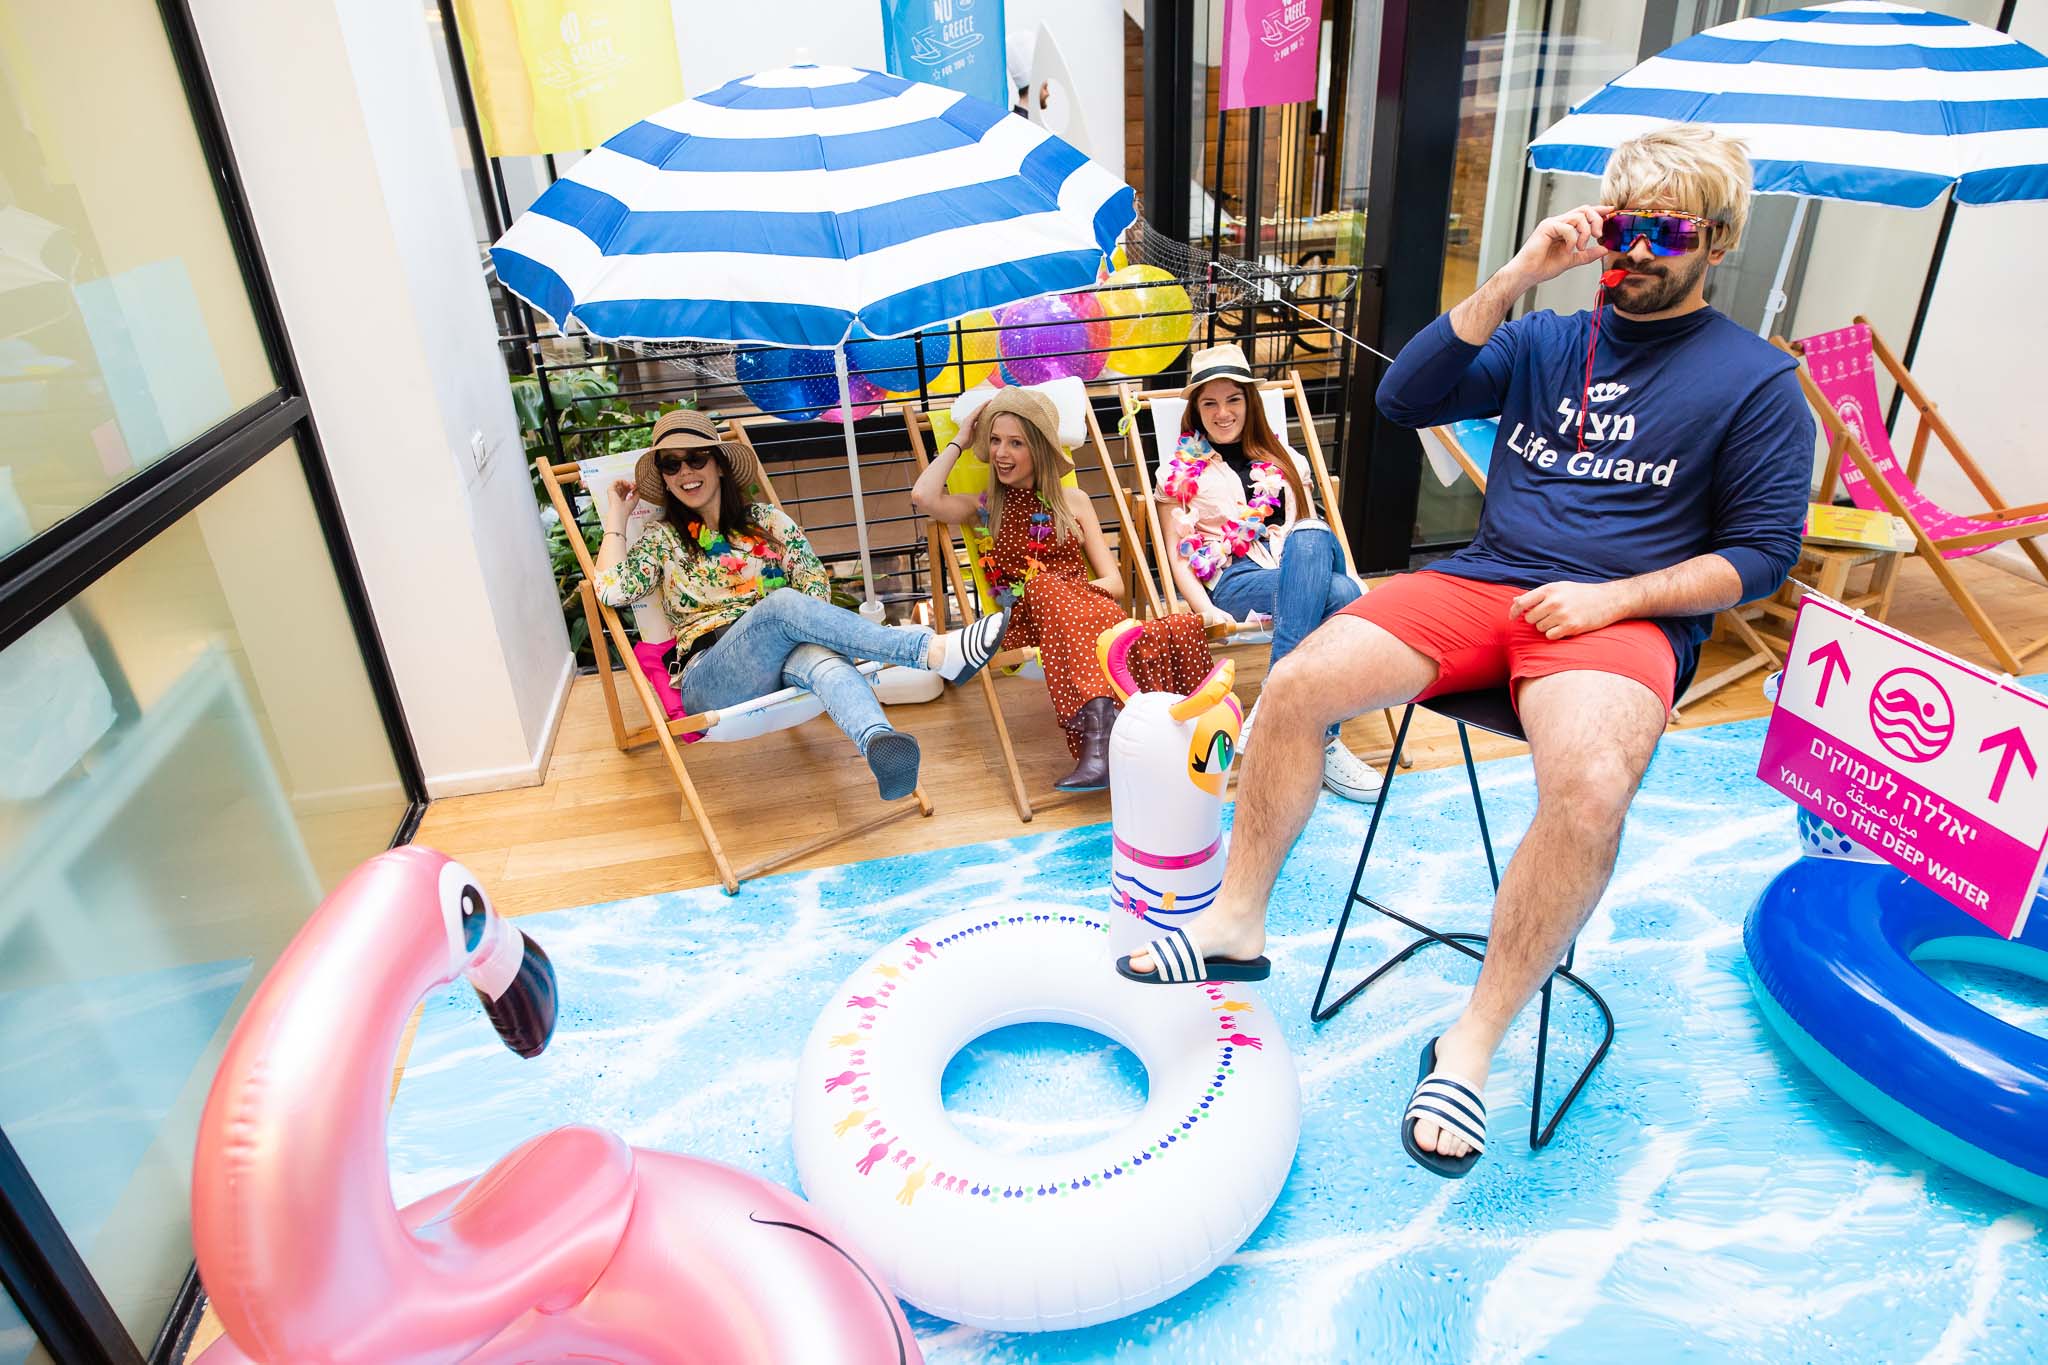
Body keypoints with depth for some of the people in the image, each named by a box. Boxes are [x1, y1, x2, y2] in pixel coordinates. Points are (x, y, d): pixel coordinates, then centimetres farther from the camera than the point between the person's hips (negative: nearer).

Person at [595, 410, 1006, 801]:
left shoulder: (766, 519, 19)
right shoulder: (662, 539, 15)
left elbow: (815, 581, 11)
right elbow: (613, 590, -2)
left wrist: (809, 628, -8)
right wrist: (616, 517, 7)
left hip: (784, 660, 2)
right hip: (711, 680, -2)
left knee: (822, 657, -37)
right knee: (783, 603, -33)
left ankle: (880, 746, -71)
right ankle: (935, 651, -46)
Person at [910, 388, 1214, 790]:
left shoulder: (1073, 501, 21)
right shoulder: (982, 509, 19)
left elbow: (1114, 582, 13)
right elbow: (923, 497, -5)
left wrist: (1080, 591, -10)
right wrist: (960, 441, 11)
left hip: (1086, 608, 2)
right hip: (1027, 621, -1)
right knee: (1041, 587, -39)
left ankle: (1099, 733, -52)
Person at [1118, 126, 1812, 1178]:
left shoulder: (1755, 380, 7)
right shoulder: (1544, 341, 18)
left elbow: (1763, 550, 3)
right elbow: (1406, 398, 3)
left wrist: (1615, 597, -11)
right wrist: (1518, 276, -2)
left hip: (1620, 617, -3)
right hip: (1481, 582, 4)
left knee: (1590, 788, -36)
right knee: (1296, 685, -19)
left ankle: (1472, 1043, -17)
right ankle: (1237, 924, -2)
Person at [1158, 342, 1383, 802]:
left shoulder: (1281, 459, 25)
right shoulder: (1182, 470, 14)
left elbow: (1313, 533, 21)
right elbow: (1177, 556, 5)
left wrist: (1317, 555, -4)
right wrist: (1207, 611, -13)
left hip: (1302, 564, 3)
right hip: (1233, 580, -3)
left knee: (1309, 539, -36)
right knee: (1340, 595, -33)